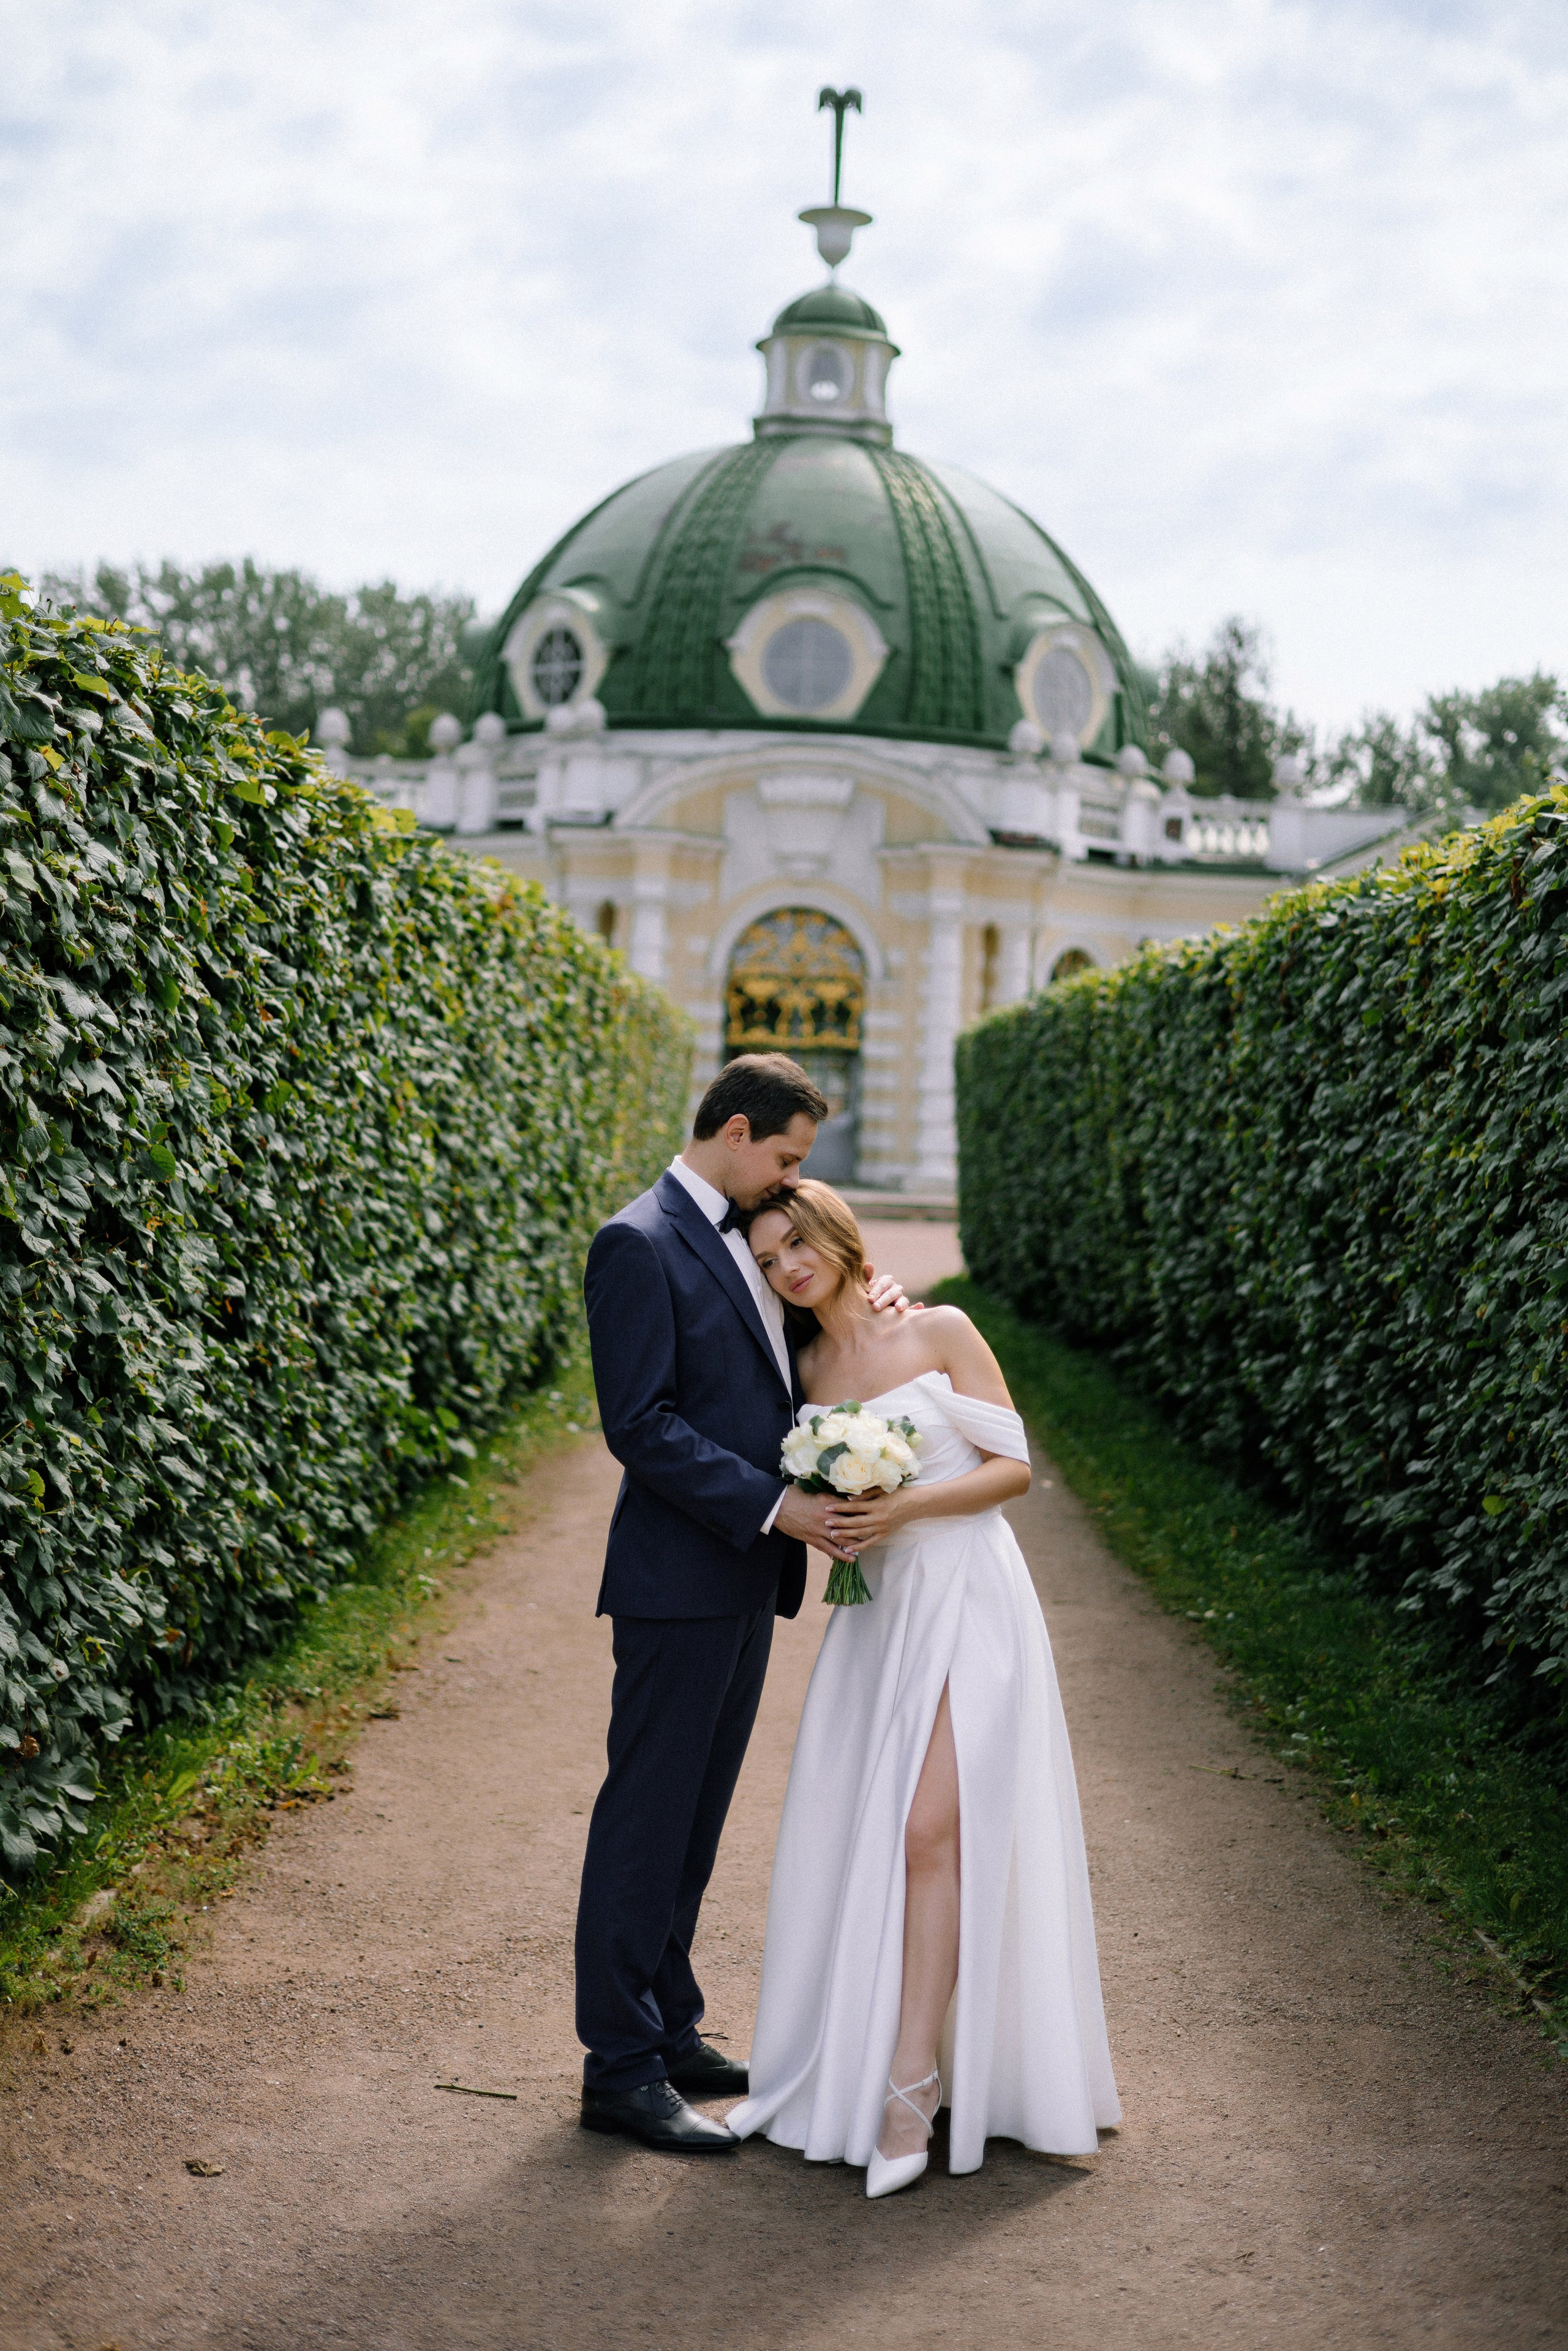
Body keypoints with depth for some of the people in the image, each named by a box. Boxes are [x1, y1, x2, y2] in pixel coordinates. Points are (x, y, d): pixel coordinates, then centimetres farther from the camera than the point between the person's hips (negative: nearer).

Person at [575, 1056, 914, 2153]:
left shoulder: (745, 1239, 15)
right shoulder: (640, 1244, -13)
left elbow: (781, 1379, 23)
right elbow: (641, 1424, -19)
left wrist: (864, 1302, 5)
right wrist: (772, 1505, -20)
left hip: (747, 1576, 9)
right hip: (679, 1580, -9)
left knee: (696, 1817, 15)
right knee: (647, 1820, -2)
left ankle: (668, 2028, 26)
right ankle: (622, 2067, 6)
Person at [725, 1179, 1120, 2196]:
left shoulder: (940, 1333, -3)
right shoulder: (809, 1370, 12)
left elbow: (1013, 1468, -4)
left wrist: (903, 1507, -16)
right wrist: (828, 1522, -2)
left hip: (966, 1603, -5)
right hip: (875, 1612, 5)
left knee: (931, 1832, -13)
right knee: (850, 1838, 4)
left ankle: (911, 2082, -10)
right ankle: (843, 2063, 16)